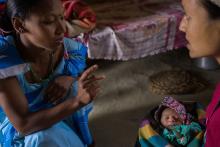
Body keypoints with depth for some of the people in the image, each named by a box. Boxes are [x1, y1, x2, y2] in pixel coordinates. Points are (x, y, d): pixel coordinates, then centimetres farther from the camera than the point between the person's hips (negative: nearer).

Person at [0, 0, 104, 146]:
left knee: (74, 85, -21)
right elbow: (23, 125, -34)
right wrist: (78, 101, -46)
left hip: (54, 109, 5)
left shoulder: (68, 48, -21)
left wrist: (69, 79, -24)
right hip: (17, 128, -4)